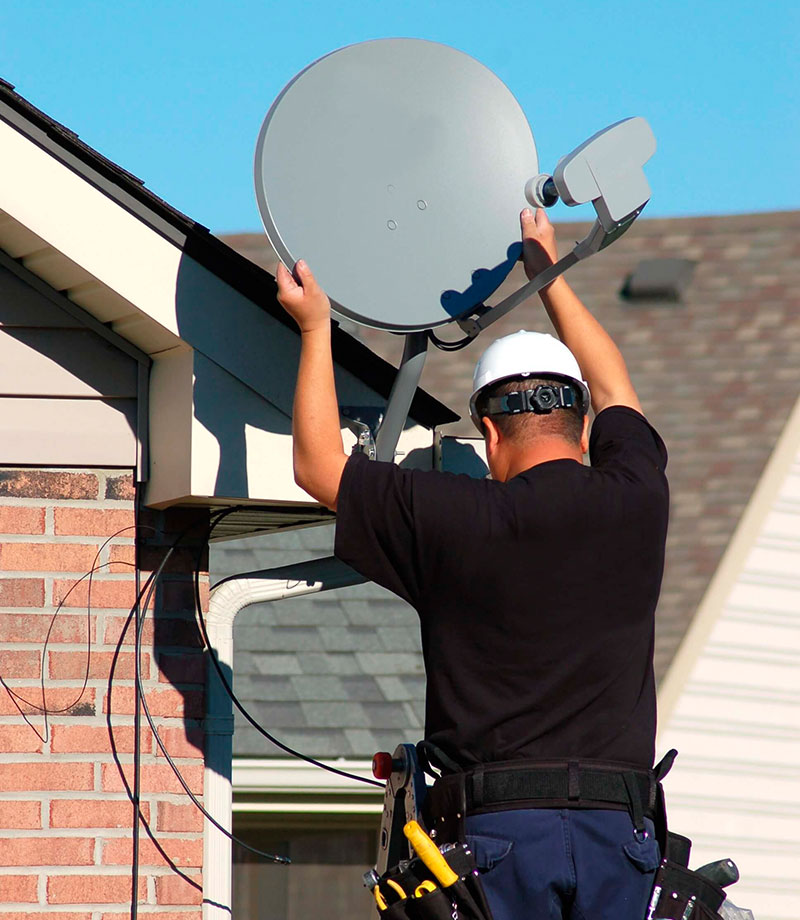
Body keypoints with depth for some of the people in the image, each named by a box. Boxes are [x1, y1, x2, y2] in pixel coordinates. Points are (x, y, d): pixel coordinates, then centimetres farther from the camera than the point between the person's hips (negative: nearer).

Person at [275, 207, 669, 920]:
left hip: (499, 827, -2)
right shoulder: (635, 504, 8)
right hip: (619, 828, 2)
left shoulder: (455, 520, -1)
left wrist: (315, 327, 25)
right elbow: (613, 390, 31)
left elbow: (319, 467, 14)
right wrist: (549, 272, 45)